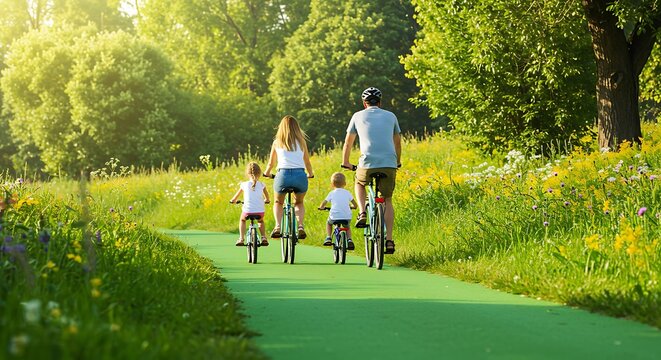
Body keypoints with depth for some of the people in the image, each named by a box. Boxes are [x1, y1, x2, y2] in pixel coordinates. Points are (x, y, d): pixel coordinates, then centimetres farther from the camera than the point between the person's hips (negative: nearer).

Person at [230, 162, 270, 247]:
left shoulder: (244, 184, 5)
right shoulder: (261, 185, 7)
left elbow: (237, 195, 21)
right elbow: (266, 196, 24)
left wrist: (233, 200, 43)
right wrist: (266, 200, 47)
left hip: (247, 212, -1)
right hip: (260, 212, 1)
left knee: (242, 220, 33)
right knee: (261, 221, 36)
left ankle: (241, 238, 20)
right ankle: (264, 237, 20)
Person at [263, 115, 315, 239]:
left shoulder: (277, 142, 13)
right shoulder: (301, 142, 13)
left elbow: (271, 163, 22)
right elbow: (307, 163, 20)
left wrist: (267, 173, 42)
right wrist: (310, 174, 40)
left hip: (283, 174, -1)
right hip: (300, 175, 1)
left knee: (278, 203, 25)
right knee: (299, 202, 27)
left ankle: (278, 226, 0)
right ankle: (301, 226, 3)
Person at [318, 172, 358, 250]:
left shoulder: (332, 193, 7)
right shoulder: (347, 193, 11)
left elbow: (322, 205, 7)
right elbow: (355, 205, 15)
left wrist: (321, 207, 31)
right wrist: (351, 206, 37)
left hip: (334, 216, -1)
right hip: (347, 217, 1)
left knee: (328, 223, 33)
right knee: (347, 227, 33)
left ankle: (328, 237, 16)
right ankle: (349, 239, 8)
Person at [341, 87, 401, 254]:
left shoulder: (358, 116, 12)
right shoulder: (390, 116, 16)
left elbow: (348, 142, 21)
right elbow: (397, 142, 27)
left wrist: (345, 162, 37)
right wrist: (398, 162, 43)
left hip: (367, 164, -1)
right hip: (389, 165, 1)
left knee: (359, 183, 31)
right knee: (387, 201, 16)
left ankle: (362, 214, 9)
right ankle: (389, 239, 5)